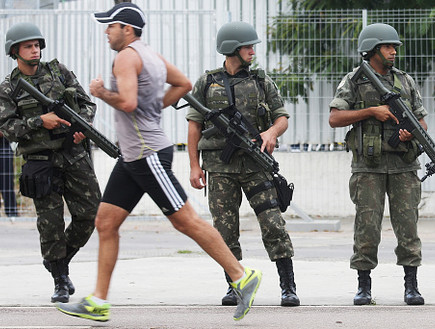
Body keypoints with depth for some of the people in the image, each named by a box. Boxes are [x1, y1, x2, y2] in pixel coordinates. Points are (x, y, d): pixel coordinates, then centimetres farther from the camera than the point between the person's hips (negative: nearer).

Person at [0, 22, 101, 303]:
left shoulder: (59, 71, 8)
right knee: (51, 222, -6)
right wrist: (40, 122, -18)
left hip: (74, 154, 3)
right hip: (41, 161, -3)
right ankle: (61, 283, 5)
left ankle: (60, 261, 20)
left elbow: (88, 103, 10)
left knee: (89, 214, -2)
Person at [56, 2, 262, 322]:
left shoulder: (127, 56, -14)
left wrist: (102, 92, -9)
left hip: (149, 155, -10)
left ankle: (243, 277, -2)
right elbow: (184, 84, 26)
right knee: (106, 222, 7)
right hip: (133, 156, 10)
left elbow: (127, 102, -27)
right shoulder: (151, 55, 15)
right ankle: (98, 303, 7)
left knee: (186, 220, -7)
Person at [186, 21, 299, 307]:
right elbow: (194, 125, 8)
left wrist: (272, 132, -13)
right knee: (226, 230, 2)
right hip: (220, 167, 0)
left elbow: (282, 117, 10)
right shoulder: (207, 84, 6)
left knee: (273, 225, -8)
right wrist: (194, 166, 1)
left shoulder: (262, 82, 8)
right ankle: (234, 287, 14)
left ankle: (288, 288, -6)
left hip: (255, 164, 0)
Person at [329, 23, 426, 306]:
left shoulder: (406, 81, 13)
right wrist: (372, 111, -12)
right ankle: (364, 287, 5)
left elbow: (422, 121, 15)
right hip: (369, 167, -3)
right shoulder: (354, 81, 2)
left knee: (407, 224, -2)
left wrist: (413, 131, -8)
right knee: (367, 226, -4)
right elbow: (335, 118, -5)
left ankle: (411, 287, 3)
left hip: (403, 166, 3)